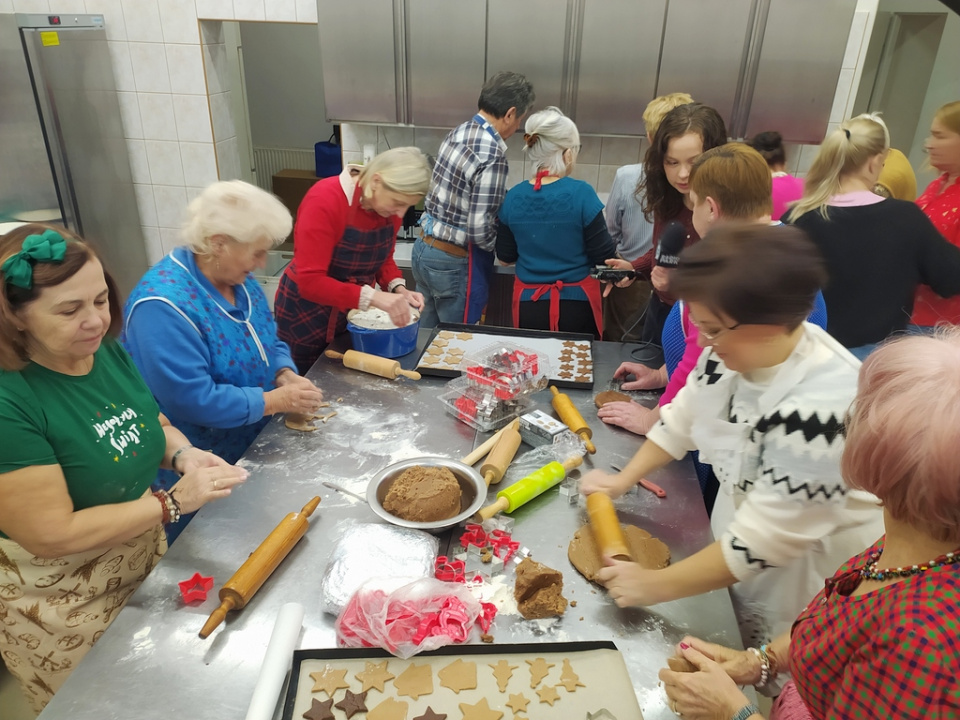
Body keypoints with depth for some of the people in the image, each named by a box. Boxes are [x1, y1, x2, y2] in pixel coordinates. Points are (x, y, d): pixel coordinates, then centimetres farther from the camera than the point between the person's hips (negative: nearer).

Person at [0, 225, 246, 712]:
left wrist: (182, 453, -13)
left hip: (147, 566, 6)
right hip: (62, 612, -6)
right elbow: (53, 535, -26)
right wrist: (176, 501, -26)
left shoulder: (108, 352, -7)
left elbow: (154, 425, 8)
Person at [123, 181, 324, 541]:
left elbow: (269, 342, 11)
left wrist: (285, 374, -10)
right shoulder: (163, 305, -28)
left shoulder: (239, 279, -1)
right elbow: (192, 400, -32)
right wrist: (275, 400, -25)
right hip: (194, 474, -7)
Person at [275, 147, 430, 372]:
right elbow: (310, 281, -32)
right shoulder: (325, 201, -28)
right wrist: (374, 297, -41)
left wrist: (398, 288, -15)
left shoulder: (390, 206, -10)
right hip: (308, 313, -5)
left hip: (355, 310, 5)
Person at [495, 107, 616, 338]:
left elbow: (505, 256, 5)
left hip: (528, 303, 3)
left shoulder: (513, 197, -5)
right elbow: (604, 256, -11)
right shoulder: (581, 193, -16)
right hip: (576, 304, -3)